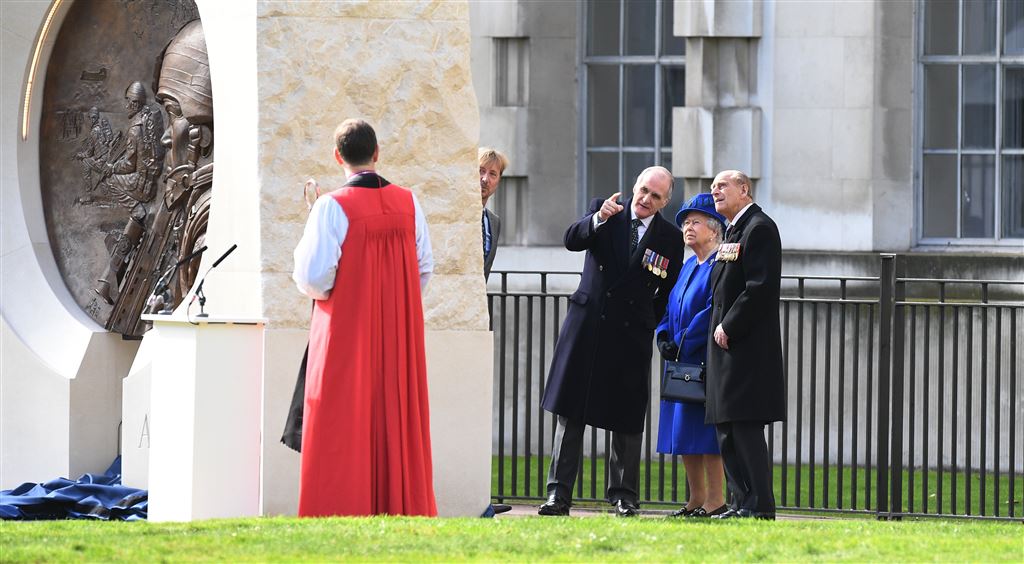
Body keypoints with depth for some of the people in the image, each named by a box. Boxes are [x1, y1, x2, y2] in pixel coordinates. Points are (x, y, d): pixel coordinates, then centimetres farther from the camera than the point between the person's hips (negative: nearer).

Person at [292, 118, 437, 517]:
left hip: (347, 334, -4)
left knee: (344, 428, -1)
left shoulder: (333, 207, -14)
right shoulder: (407, 203, 1)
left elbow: (314, 278, -17)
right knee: (397, 421, 10)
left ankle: (342, 511, -4)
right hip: (399, 331, 4)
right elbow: (424, 269, 6)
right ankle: (400, 506, 11)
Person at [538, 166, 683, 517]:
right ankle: (559, 493, 1)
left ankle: (624, 496, 13)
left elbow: (668, 291, 11)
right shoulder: (604, 211, 3)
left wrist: (653, 328, 4)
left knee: (627, 419, 4)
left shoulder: (669, 237, 4)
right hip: (587, 325, 0)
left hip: (632, 334, 0)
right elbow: (572, 240, -13)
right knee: (570, 412, 0)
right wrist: (599, 219, -29)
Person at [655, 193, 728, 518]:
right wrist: (663, 338, 2)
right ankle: (696, 500, 14)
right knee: (684, 431, 8)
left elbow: (714, 311, -18)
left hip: (706, 362, -9)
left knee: (704, 432, -10)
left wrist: (682, 343, -17)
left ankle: (715, 502, -7)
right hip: (681, 363, 9)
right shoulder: (687, 268, 19)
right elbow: (670, 308, 20)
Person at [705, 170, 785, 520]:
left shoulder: (759, 228, -10)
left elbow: (760, 288, -18)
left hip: (747, 347, -10)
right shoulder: (734, 232, 20)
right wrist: (719, 328, 11)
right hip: (725, 347, 10)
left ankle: (760, 506, -11)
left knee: (746, 428, -11)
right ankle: (742, 502, 14)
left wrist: (729, 327, -17)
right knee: (727, 429, 10)